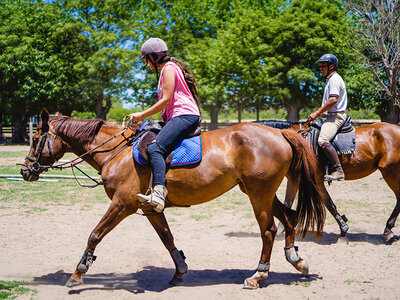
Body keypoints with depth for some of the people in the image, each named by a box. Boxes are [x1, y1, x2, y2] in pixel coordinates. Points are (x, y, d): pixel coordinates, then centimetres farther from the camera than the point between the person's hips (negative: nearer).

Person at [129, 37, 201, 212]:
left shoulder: (168, 68, -3)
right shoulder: (168, 69, 28)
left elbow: (166, 100, -12)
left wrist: (142, 115, -6)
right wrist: (144, 117, 21)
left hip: (184, 115, -11)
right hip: (177, 117, 11)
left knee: (155, 148, -27)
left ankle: (159, 193, -42)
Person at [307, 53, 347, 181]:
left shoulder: (335, 79, -10)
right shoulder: (330, 79, 24)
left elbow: (333, 100, -22)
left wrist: (317, 113, -18)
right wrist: (319, 113, 21)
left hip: (336, 116, -12)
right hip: (331, 116, 12)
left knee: (323, 141, -29)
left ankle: (338, 171, -31)